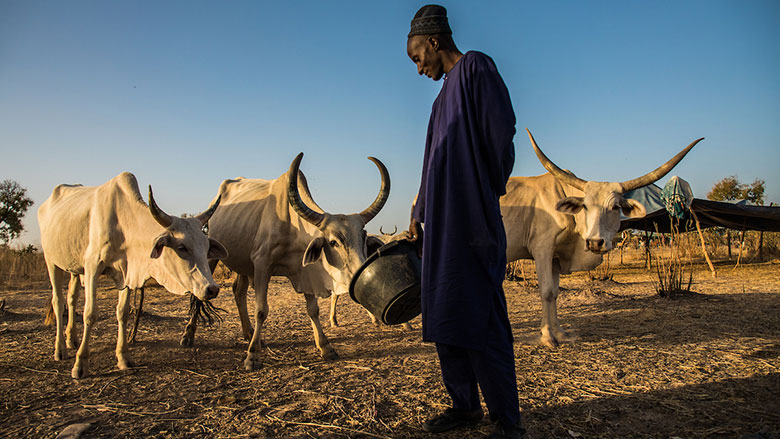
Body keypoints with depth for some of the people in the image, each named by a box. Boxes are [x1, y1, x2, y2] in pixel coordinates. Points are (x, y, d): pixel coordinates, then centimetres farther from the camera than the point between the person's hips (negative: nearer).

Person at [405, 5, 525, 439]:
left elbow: (502, 132, -13)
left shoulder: (475, 68, -2)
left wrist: (490, 190, -1)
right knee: (443, 316, 9)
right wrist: (419, 214, 22)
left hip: (471, 219, -9)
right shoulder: (446, 91, 24)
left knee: (480, 319, -9)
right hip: (442, 223, 10)